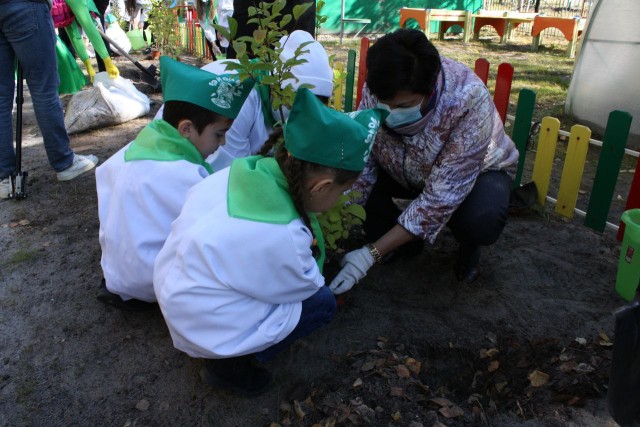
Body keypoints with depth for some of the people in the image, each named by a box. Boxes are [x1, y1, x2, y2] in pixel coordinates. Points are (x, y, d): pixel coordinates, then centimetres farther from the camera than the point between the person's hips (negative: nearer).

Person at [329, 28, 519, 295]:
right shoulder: (379, 89, -26)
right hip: (409, 172, 4)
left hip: (477, 171, -3)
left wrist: (372, 254, -38)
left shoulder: (469, 101, -38)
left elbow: (441, 197, -37)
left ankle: (469, 245, 2)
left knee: (481, 220, -37)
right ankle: (404, 242, 5)